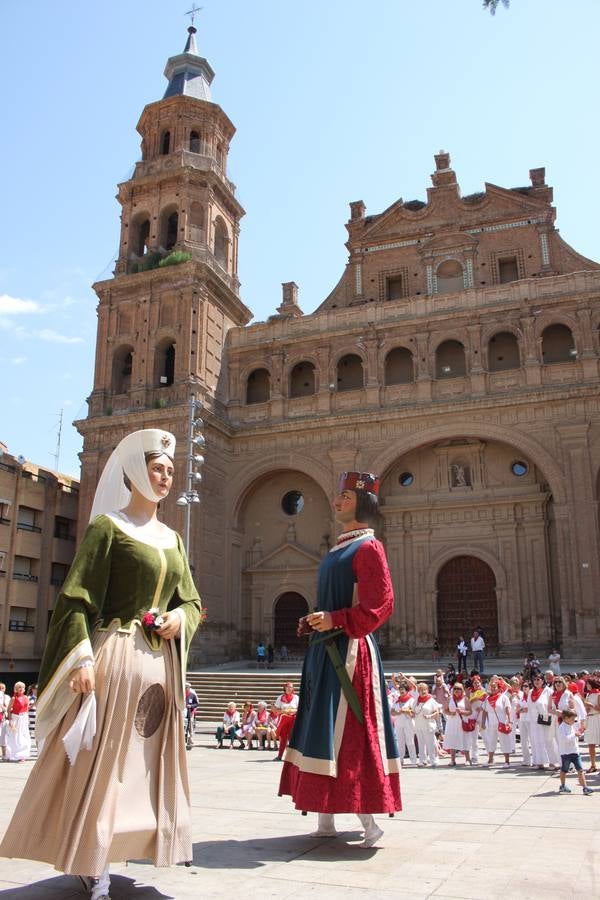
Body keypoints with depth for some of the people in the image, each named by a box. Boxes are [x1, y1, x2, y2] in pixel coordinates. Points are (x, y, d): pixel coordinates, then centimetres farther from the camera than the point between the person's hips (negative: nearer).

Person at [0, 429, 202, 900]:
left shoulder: (173, 539, 14)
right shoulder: (108, 526, -5)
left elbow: (192, 600, 19)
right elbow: (79, 597, -11)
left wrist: (180, 619, -4)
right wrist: (83, 658, -20)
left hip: (159, 661, 7)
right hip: (115, 655, -7)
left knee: (144, 761, 11)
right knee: (101, 759, -2)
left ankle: (118, 850, 25)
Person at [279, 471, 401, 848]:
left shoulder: (367, 547, -9)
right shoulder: (339, 549, 19)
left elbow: (381, 605, -18)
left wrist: (334, 620, -22)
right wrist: (315, 621, 10)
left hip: (349, 652, -10)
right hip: (326, 652, 10)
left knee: (347, 733, -8)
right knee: (322, 730, 11)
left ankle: (369, 822, 2)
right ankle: (326, 819, 20)